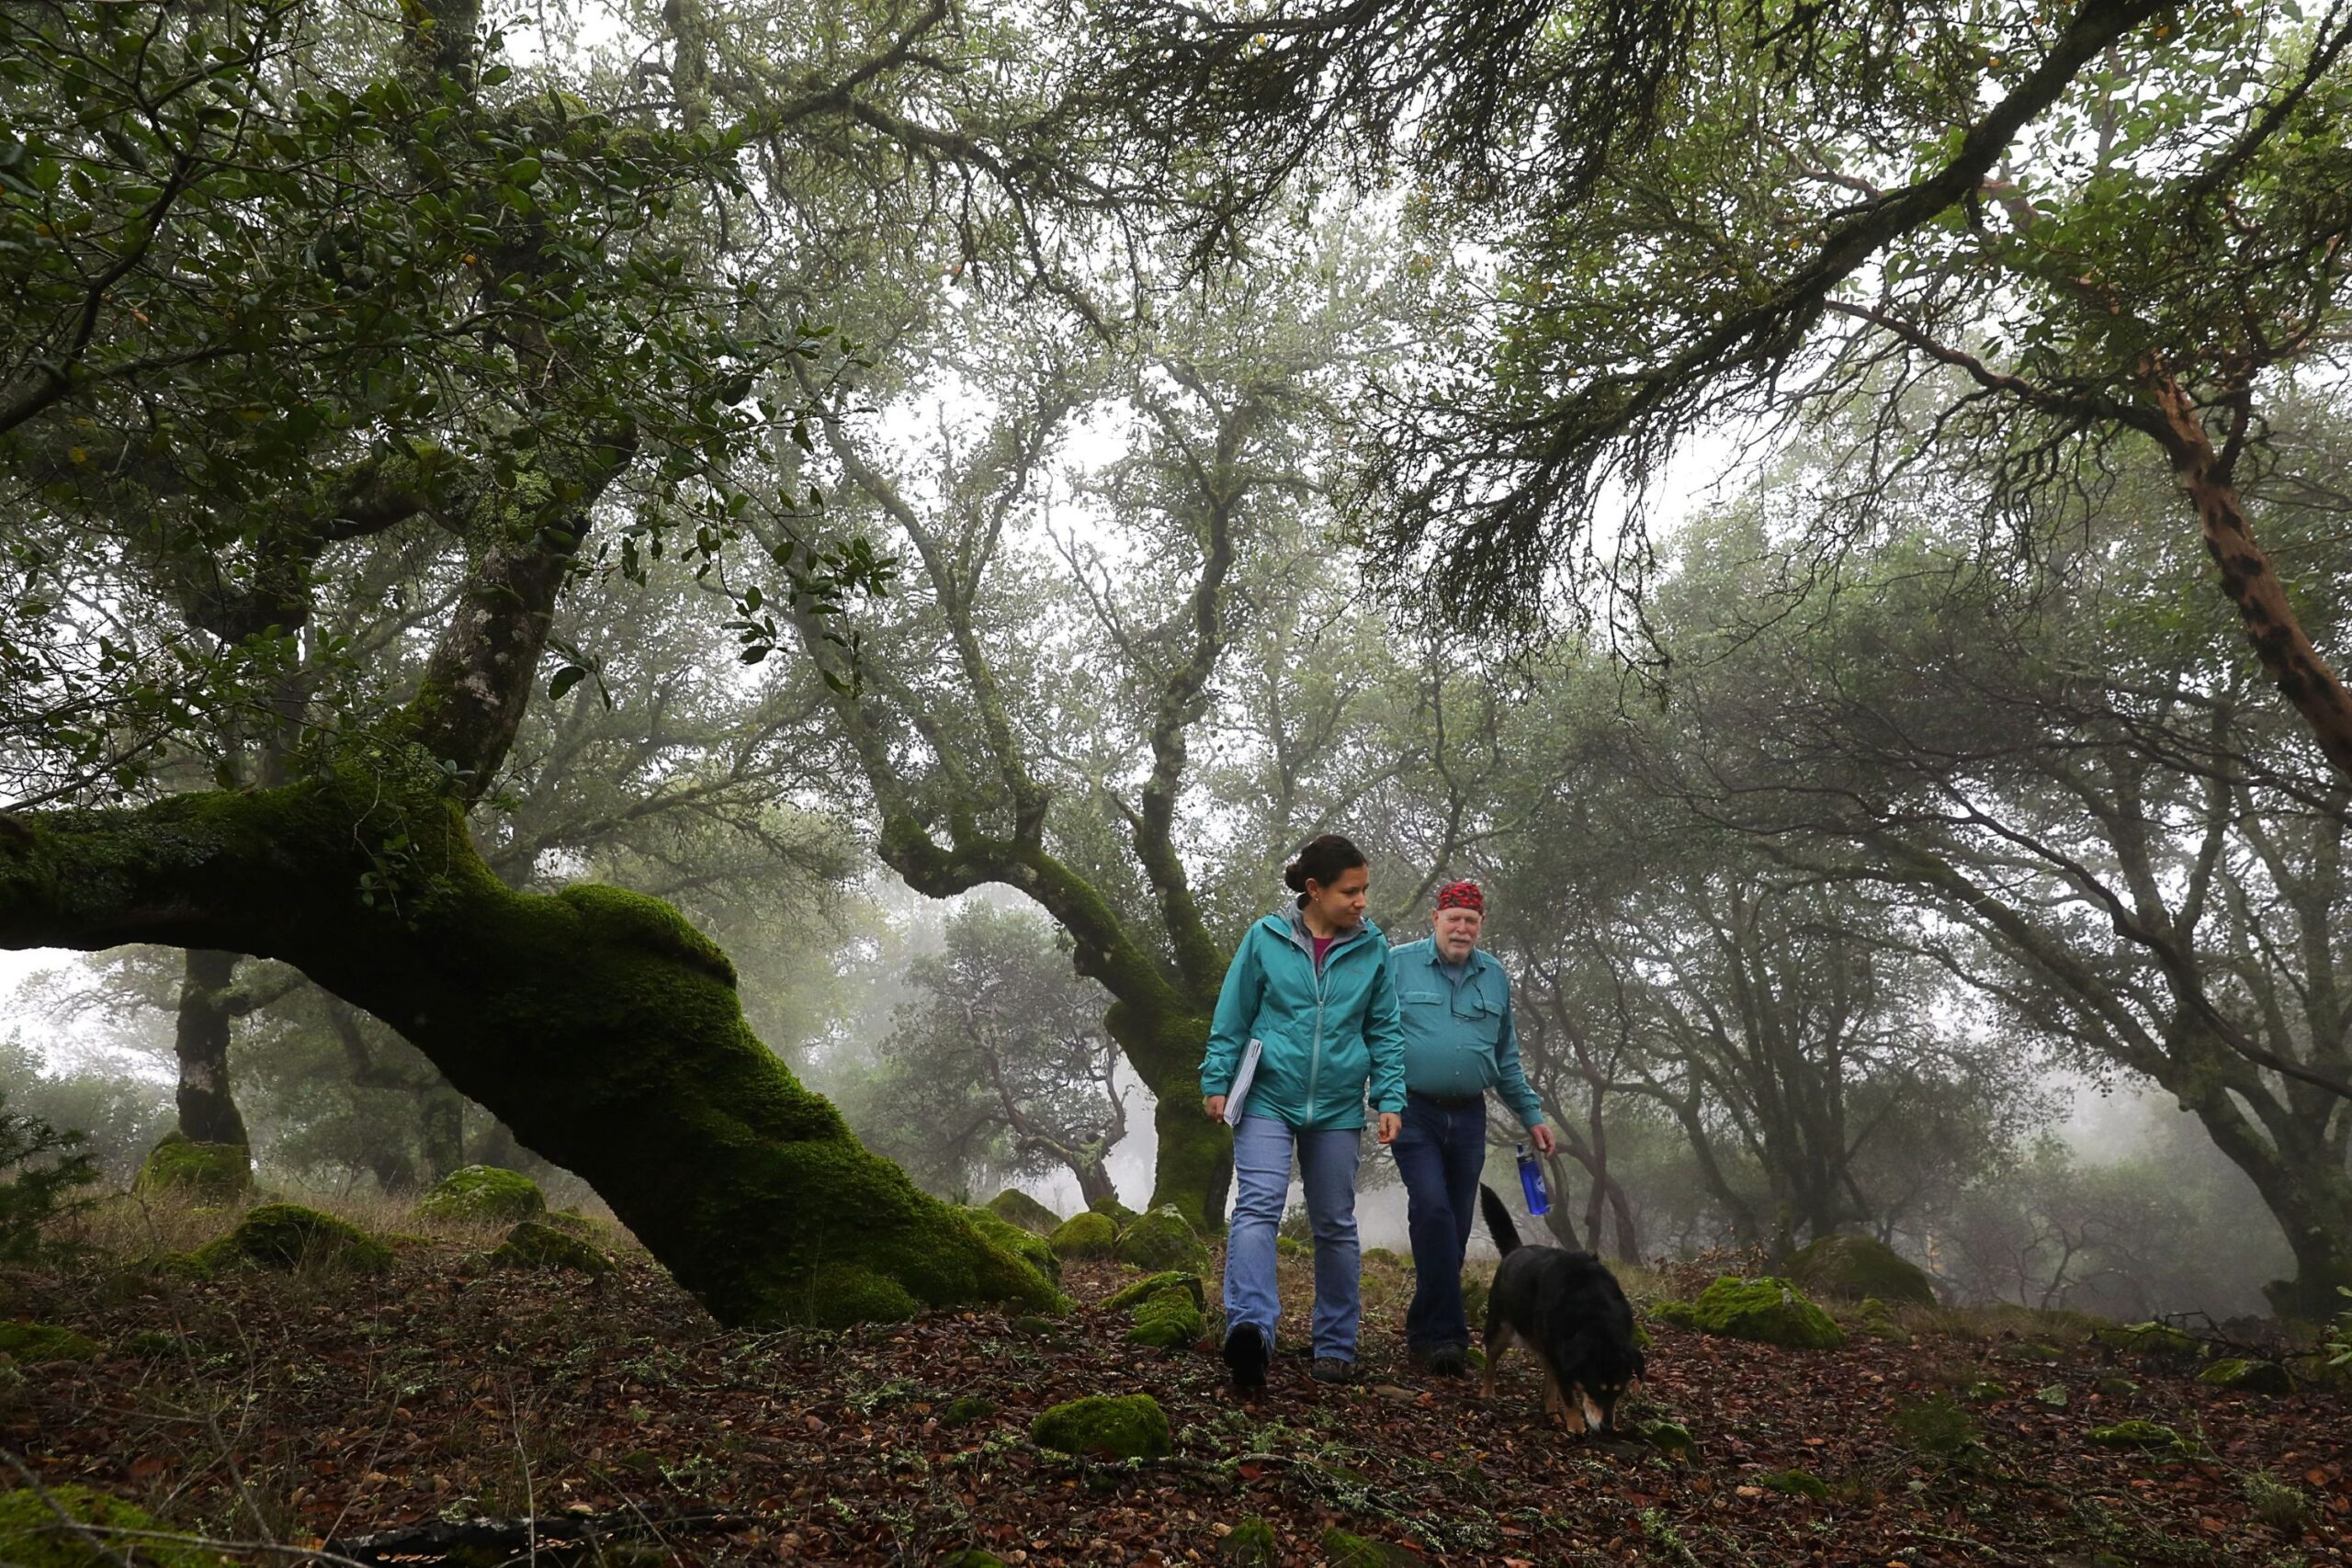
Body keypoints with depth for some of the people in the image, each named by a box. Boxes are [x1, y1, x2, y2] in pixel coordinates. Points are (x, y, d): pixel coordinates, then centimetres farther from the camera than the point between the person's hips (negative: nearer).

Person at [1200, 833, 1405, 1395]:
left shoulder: (1372, 948, 2)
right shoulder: (1265, 939, -3)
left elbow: (1385, 1031, 7)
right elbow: (1232, 1018, 3)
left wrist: (1389, 1100, 1)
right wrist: (1216, 1082, 2)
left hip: (1337, 1108, 3)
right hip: (1269, 1099, -2)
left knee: (1336, 1225, 11)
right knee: (1257, 1206, -20)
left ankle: (1336, 1345, 23)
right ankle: (1250, 1327, -33)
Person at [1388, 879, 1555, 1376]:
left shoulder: (1494, 977, 12)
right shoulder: (1399, 965, -2)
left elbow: (1506, 1060, 20)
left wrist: (1531, 1115, 17)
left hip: (1468, 1117, 5)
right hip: (1415, 1112, -5)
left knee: (1456, 1226, 7)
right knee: (1432, 1210, -18)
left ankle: (1425, 1332, 19)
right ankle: (1445, 1334, -15)